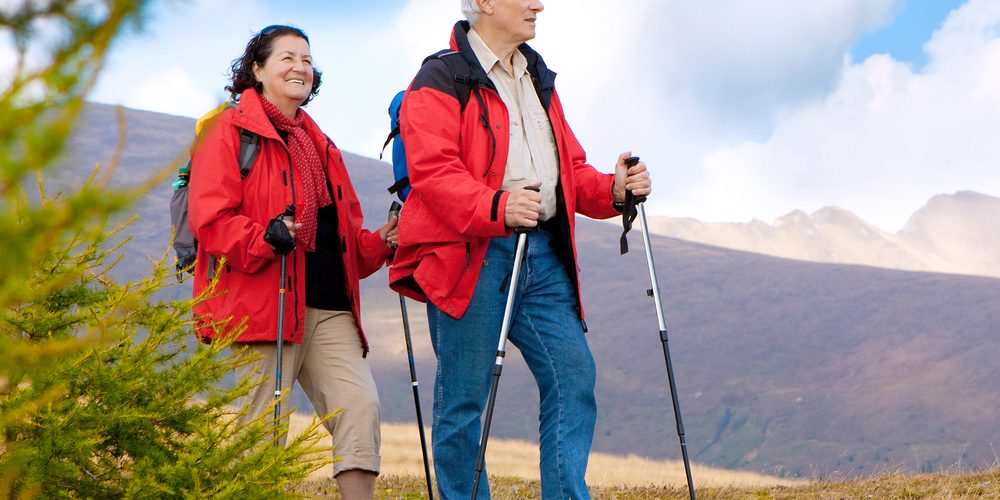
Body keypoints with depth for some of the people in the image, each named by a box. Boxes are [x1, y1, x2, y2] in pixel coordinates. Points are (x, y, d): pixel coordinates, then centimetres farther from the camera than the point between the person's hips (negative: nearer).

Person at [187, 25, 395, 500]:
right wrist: (265, 237, -24)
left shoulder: (319, 144, 25)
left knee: (361, 405, -9)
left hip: (330, 306, 6)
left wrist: (380, 244, 8)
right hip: (266, 303, -6)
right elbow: (209, 219, -8)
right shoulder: (230, 131, 3)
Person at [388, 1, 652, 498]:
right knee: (463, 397, -2)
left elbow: (571, 169, 24)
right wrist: (496, 207, -31)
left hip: (542, 254, 7)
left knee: (574, 375, -3)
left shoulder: (538, 80, 24)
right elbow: (433, 172, -16)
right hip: (468, 257, -7)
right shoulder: (440, 80, -2)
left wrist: (612, 190, 3)